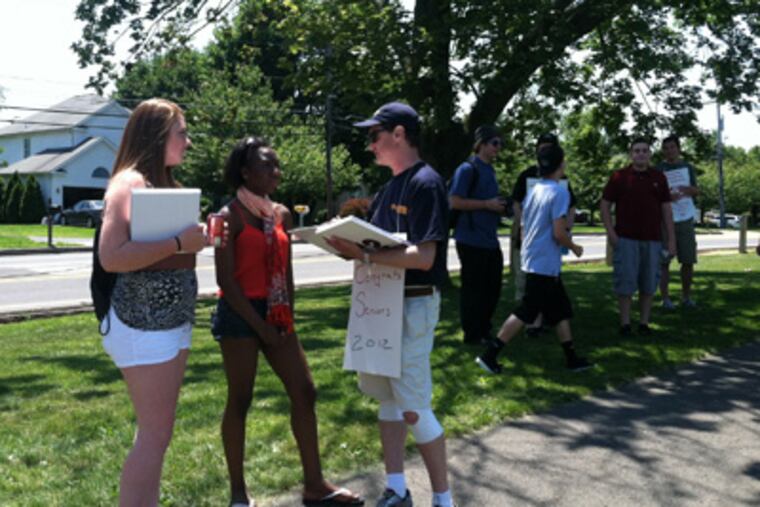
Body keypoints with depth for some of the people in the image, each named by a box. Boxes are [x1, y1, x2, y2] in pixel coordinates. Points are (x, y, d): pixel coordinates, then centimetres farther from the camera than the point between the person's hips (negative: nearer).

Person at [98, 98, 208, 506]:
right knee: (155, 434, -6)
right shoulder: (130, 182, -13)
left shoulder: (165, 182, 15)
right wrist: (180, 243, -23)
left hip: (173, 317, 9)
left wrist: (198, 236, 5)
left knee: (157, 430, 13)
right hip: (142, 322, -9)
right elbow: (111, 257, -24)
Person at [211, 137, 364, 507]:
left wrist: (287, 317, 6)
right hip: (240, 314, -7)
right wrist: (259, 324, -14)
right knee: (240, 400, 1)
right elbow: (226, 280, -14)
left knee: (304, 392, 6)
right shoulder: (230, 216, -10)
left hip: (275, 313, 7)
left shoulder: (282, 214, 10)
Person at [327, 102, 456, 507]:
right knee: (387, 398, 14)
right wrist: (349, 242, -5)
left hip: (413, 305, -9)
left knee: (413, 408, -3)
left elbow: (423, 257, -22)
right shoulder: (389, 188, 14)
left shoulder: (425, 184, -14)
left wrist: (363, 254, -26)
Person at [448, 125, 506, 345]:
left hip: (490, 240, 9)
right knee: (473, 288, -1)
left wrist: (499, 208, 8)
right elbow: (454, 201, -18)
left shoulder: (489, 170, 17)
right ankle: (472, 334, 9)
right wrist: (487, 204, -17)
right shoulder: (468, 169, -11)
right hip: (471, 241, -9)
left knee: (492, 287, 13)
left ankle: (484, 331, 26)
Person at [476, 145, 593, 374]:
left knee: (561, 311, 16)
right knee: (525, 312, -3)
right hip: (545, 265, -9)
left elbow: (523, 228, 14)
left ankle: (572, 358, 23)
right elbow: (559, 233, -19)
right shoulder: (559, 192, -15)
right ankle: (490, 354, 0)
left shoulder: (534, 191, 9)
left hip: (532, 260, 9)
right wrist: (574, 247, -2)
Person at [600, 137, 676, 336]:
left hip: (652, 239, 3)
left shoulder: (659, 178, 8)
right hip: (626, 239, -3)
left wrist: (671, 238, 4)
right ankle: (625, 323, 6)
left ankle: (644, 322, 16)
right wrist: (611, 233, -7)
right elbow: (605, 205, 2)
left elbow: (666, 209, 9)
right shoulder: (619, 177, 1)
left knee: (649, 283, 6)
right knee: (625, 282, -3)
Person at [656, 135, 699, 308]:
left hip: (685, 220, 3)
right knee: (664, 261, -4)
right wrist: (666, 197, -19)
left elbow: (697, 192, 13)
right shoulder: (658, 169, 3)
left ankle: (686, 297, 16)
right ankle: (665, 298, 0)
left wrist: (689, 189, -10)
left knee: (688, 261, 4)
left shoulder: (688, 167, 13)